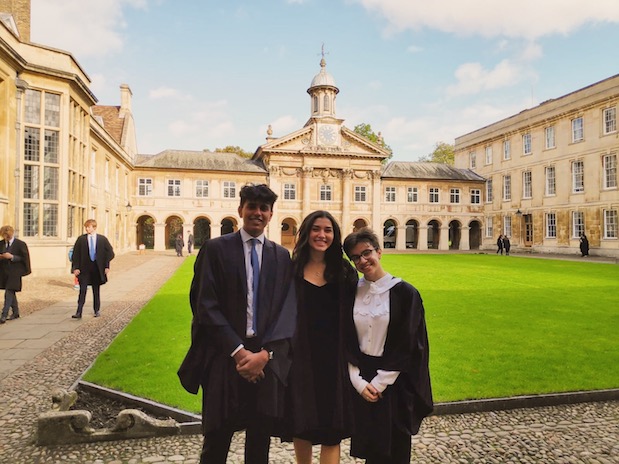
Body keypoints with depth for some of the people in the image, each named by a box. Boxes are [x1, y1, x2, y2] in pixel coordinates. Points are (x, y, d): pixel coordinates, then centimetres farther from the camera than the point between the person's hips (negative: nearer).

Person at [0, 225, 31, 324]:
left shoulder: (20, 244, -9)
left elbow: (24, 258, -9)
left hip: (14, 272, -6)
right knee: (11, 293, 16)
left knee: (9, 293, -10)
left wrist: (12, 257, -20)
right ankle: (16, 312, 29)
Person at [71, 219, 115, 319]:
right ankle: (79, 312, -4)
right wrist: (76, 267, -6)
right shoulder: (81, 239, 1)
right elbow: (75, 254, 2)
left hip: (97, 268, 1)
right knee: (82, 290, -5)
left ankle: (97, 310, 23)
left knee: (96, 291, 11)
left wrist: (106, 266, -3)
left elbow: (110, 252, 4)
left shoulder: (102, 239, 2)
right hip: (84, 268, -1)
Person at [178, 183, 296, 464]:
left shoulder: (282, 256, 7)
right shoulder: (215, 249, -1)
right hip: (225, 359, -2)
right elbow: (206, 306, -6)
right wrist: (238, 351, -12)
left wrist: (265, 353, -11)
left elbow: (287, 310, 1)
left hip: (268, 362, 3)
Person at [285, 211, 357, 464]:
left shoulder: (345, 271, 1)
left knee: (331, 430, 4)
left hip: (334, 358, 0)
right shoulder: (292, 269, 0)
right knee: (301, 424, 14)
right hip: (300, 356, 1)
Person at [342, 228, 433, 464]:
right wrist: (358, 381, -7)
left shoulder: (404, 293, -10)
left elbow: (407, 345, -11)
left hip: (394, 382, -3)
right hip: (361, 381, 3)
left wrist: (379, 382, -12)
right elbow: (347, 341, 3)